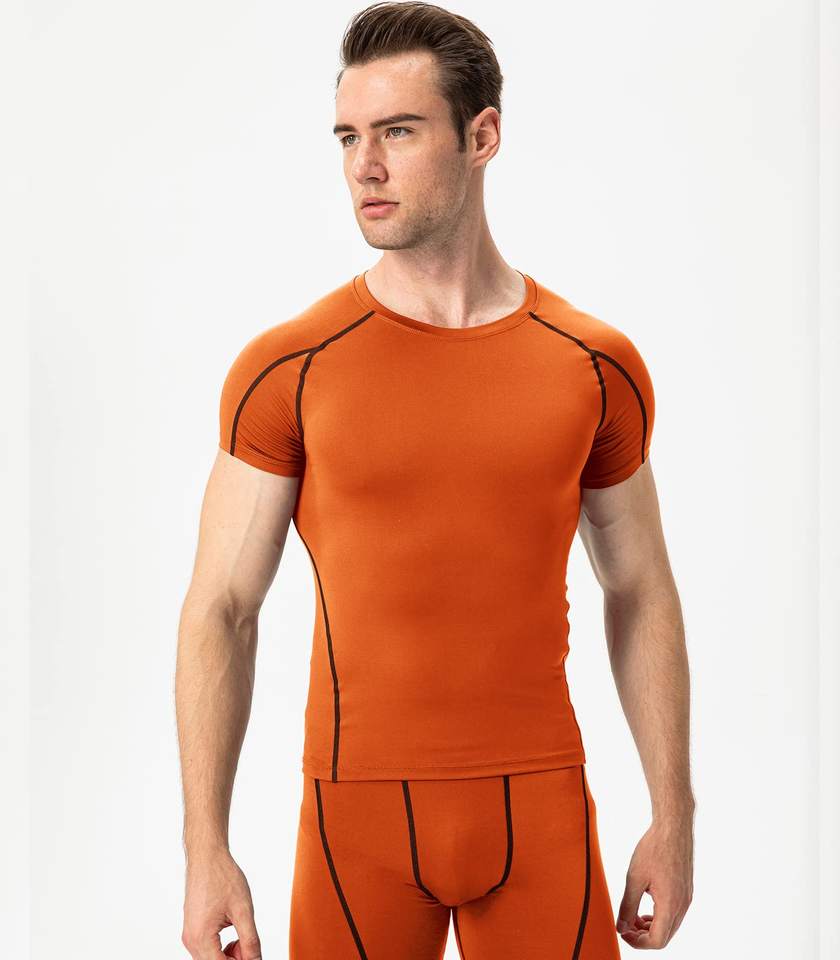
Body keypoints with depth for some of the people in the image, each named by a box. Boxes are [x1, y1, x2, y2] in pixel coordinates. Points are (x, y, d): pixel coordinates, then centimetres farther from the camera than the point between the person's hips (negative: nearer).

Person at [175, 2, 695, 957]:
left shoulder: (597, 367, 0)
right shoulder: (286, 370, -5)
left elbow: (641, 594, 8)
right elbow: (221, 609, -3)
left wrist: (673, 818, 7)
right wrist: (206, 851, -7)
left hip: (540, 809, 1)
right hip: (358, 810, -1)